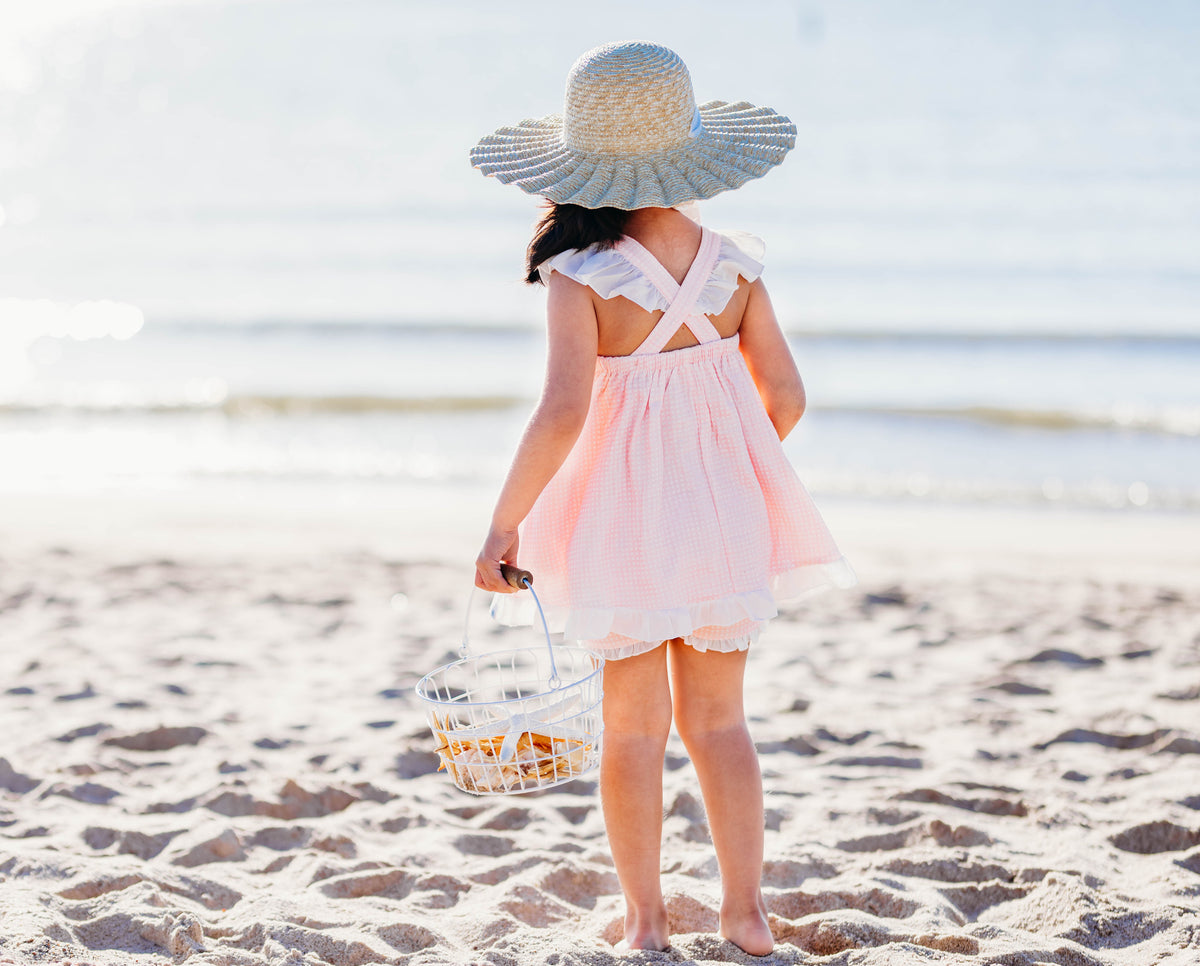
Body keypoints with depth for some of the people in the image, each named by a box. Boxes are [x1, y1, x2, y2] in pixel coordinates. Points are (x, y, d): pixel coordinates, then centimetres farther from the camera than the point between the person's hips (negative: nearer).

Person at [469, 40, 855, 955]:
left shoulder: (582, 276, -16)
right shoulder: (734, 263, -5)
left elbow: (563, 411, -24)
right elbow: (785, 396, 0)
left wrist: (504, 523, -17)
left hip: (627, 510, -3)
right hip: (727, 506, 3)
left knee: (635, 725, 11)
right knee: (718, 717, 15)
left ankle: (646, 916, 19)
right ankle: (746, 909, 14)